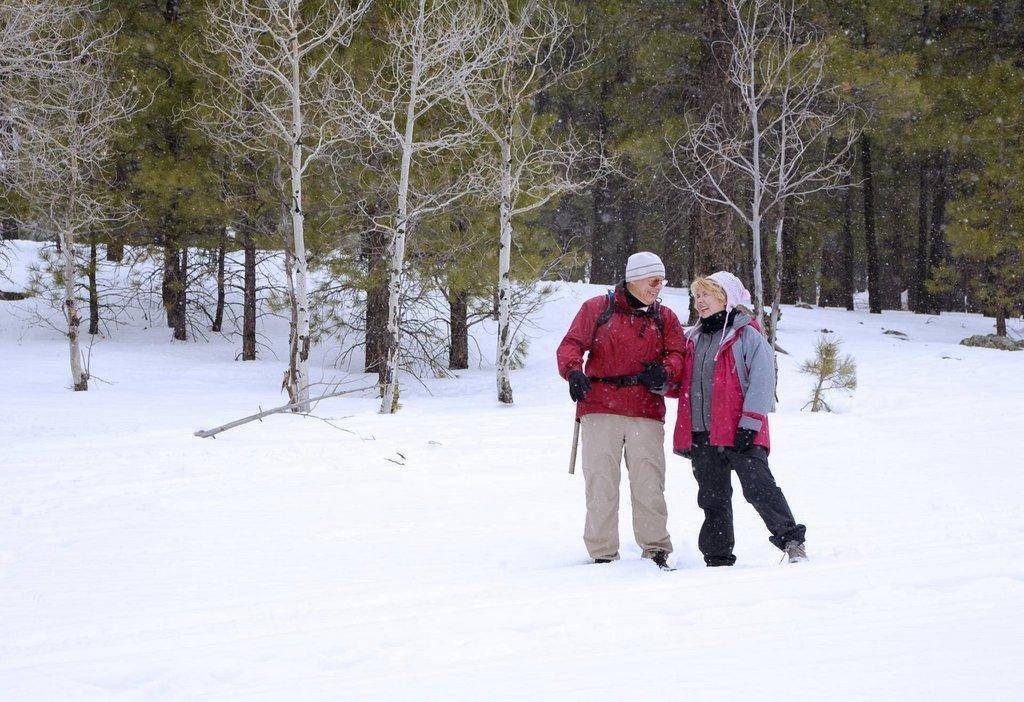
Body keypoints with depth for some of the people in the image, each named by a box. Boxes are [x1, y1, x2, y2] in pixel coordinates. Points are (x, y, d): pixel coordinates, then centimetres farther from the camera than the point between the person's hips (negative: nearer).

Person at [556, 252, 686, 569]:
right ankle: (602, 553, 4)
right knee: (601, 483, -2)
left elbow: (676, 353, 6)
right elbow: (571, 344, 1)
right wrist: (573, 371, -20)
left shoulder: (665, 318, 15)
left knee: (649, 484, -4)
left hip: (646, 413, 2)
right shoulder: (596, 308, 8)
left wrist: (664, 371, -17)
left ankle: (656, 550, 4)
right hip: (600, 410, -1)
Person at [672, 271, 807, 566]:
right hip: (701, 433, 7)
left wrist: (749, 425, -17)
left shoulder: (747, 335, -3)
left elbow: (762, 382, -10)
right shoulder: (693, 339, 17)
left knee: (759, 487, -15)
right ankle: (718, 557, 16)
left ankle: (791, 541, -10)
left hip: (739, 432, -6)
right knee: (713, 497, 10)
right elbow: (684, 384, 25)